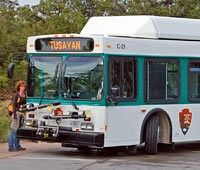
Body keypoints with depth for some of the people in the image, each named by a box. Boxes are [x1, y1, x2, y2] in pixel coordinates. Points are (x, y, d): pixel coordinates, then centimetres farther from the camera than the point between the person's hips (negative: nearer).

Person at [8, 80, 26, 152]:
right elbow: (14, 105, -11)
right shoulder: (16, 95, -7)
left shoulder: (24, 95, 12)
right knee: (14, 130, -6)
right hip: (17, 113, -7)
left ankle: (17, 146, 15)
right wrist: (14, 114, -17)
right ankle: (11, 147, -5)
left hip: (23, 113, 7)